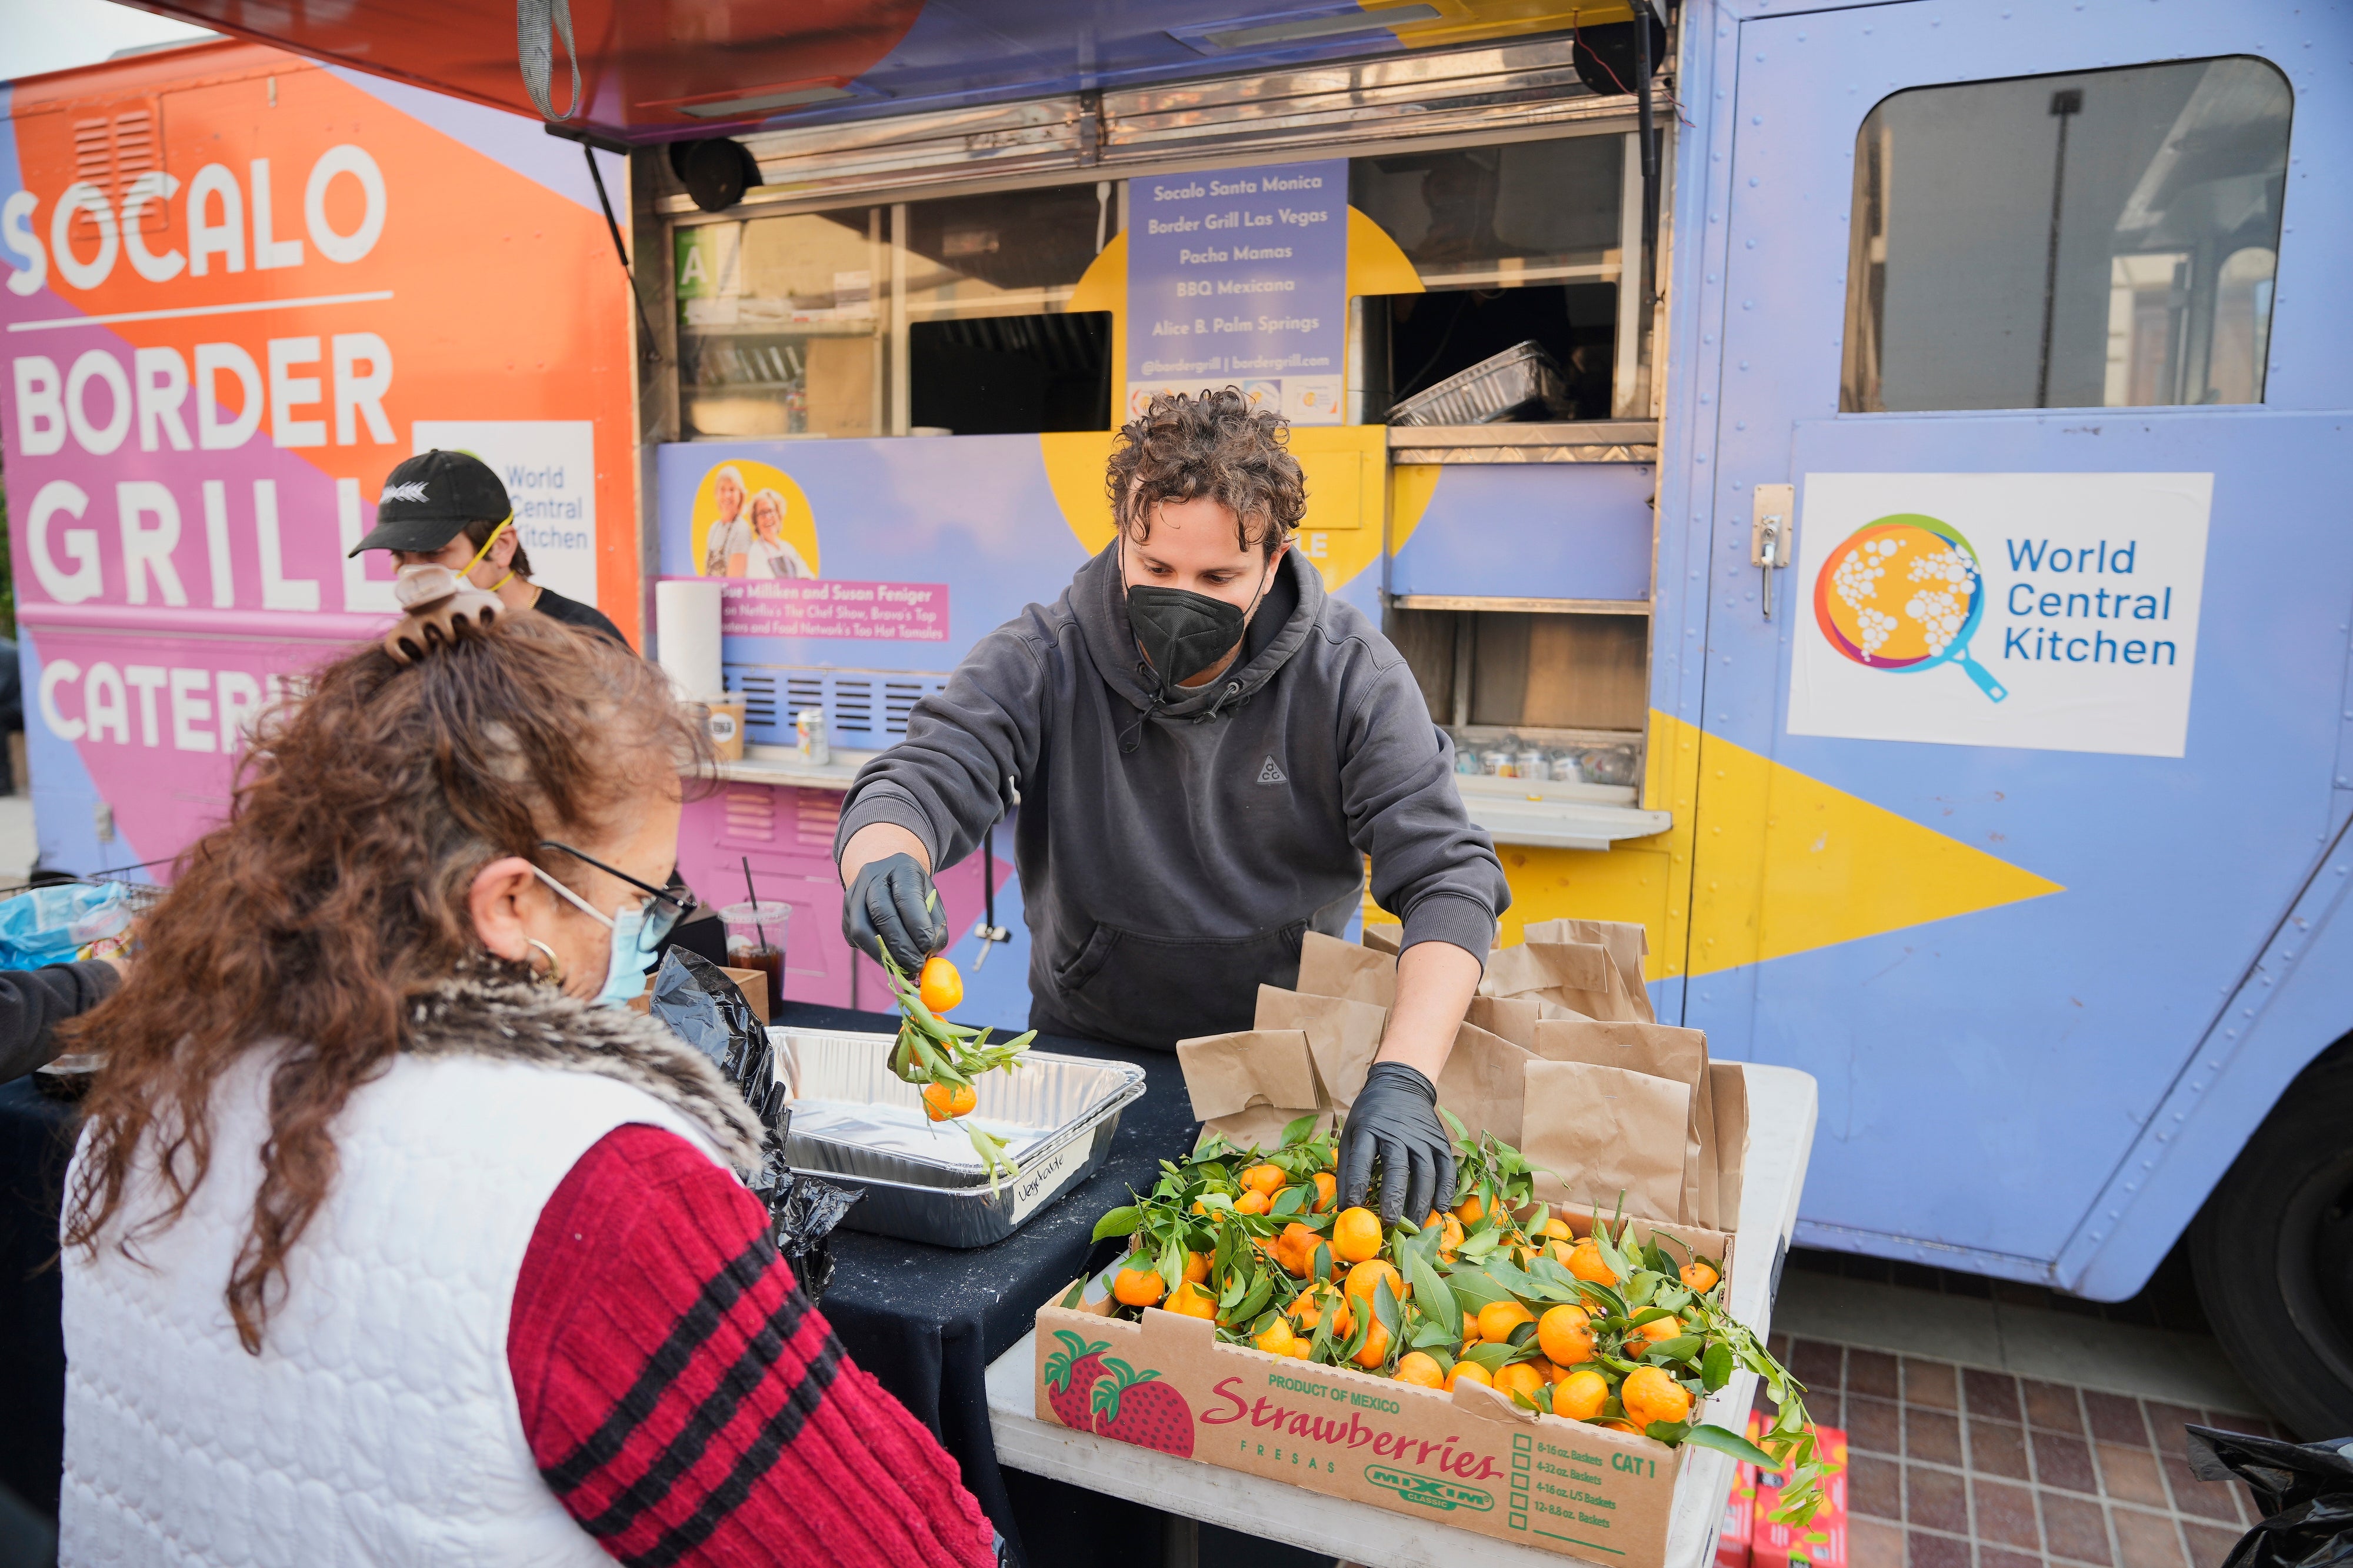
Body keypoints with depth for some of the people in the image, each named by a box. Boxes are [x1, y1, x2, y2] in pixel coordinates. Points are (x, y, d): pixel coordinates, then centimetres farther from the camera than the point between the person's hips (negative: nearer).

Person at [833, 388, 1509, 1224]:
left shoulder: (1351, 676, -12)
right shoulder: (1041, 660, -10)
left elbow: (1447, 875, -18)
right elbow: (917, 782, -17)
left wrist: (1403, 1079, -34)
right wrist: (882, 867, -44)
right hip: (1086, 1052, 0)